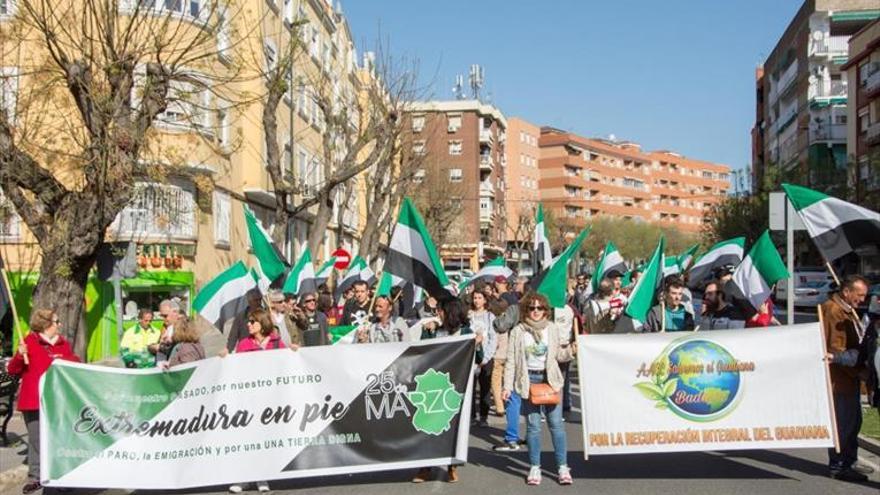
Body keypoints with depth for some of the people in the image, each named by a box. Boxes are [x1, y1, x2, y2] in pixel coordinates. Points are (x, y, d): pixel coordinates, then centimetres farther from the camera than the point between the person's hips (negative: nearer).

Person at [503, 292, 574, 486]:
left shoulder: (552, 328, 4)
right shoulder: (518, 331, -1)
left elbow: (558, 355, 11)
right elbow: (511, 360, 0)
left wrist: (570, 350, -10)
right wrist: (508, 385, -5)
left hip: (550, 378, 1)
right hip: (529, 379, -1)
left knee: (556, 423, -2)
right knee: (533, 425, 1)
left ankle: (562, 467, 7)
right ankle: (535, 467, 12)